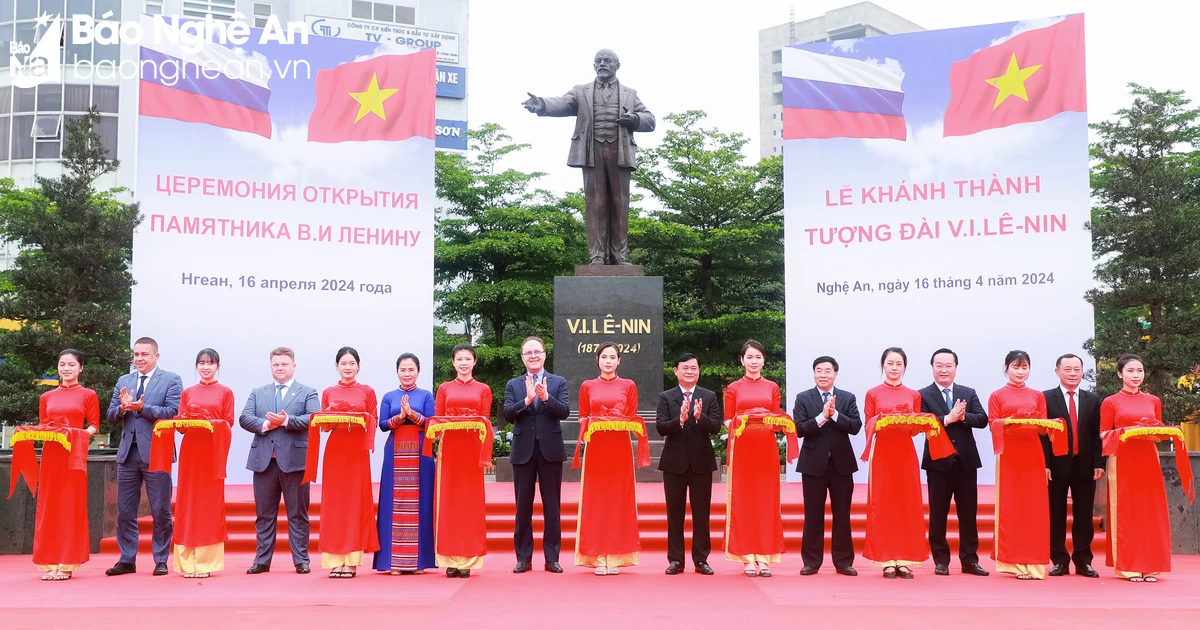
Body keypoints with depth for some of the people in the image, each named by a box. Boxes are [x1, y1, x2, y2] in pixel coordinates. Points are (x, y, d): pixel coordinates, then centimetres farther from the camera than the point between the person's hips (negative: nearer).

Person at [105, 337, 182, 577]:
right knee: (125, 511, 9)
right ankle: (127, 560, 18)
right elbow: (111, 416, 9)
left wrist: (142, 407, -23)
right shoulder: (123, 381, 14)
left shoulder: (171, 380, -1)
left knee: (161, 511, 2)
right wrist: (122, 407, -12)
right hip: (128, 452, 5)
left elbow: (173, 412, -13)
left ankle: (161, 561, 10)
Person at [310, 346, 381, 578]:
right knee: (333, 502, -1)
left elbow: (374, 422, 4)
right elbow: (323, 425, 9)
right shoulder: (328, 393, 10)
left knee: (356, 502, -2)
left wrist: (360, 421, -15)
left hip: (358, 451, -1)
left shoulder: (367, 391, 6)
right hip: (335, 450, 1)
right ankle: (335, 560, 2)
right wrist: (330, 419, -11)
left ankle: (352, 561, 1)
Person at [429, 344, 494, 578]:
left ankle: (467, 559, 3)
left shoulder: (483, 390, 10)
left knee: (471, 501, -1)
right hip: (449, 449, 1)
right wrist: (437, 430, -12)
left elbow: (486, 422, 5)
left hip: (472, 450, -1)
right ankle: (450, 559, 3)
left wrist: (477, 426, -13)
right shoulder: (444, 388, 11)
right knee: (448, 501, -1)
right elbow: (436, 420, 7)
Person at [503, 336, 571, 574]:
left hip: (551, 449, -1)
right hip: (523, 451, 1)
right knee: (523, 506, 5)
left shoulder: (559, 382, 5)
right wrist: (527, 399, -20)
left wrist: (546, 397, -25)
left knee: (552, 506, 4)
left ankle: (552, 558, 10)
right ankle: (523, 558, 13)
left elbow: (564, 412, -9)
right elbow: (508, 415, -5)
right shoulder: (513, 385, 8)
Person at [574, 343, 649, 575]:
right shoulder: (587, 386, 10)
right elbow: (582, 418, 10)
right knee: (595, 500, -2)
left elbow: (633, 419, 6)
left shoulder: (628, 386, 8)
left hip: (620, 448, 0)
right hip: (595, 448, 0)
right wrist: (588, 426, -10)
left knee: (619, 500, -1)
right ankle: (598, 558, 3)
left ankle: (616, 557, 5)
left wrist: (623, 422, -14)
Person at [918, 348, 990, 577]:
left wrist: (963, 417, -19)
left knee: (968, 513, 6)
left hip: (966, 461, 3)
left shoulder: (969, 393, 9)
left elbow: (983, 420, -2)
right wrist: (948, 418, -23)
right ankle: (941, 561, 12)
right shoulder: (923, 395, 0)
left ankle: (969, 560, 12)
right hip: (938, 462, -3)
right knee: (938, 513, 4)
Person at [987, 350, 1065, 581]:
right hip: (1008, 454, -2)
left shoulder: (1038, 396, 14)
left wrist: (1039, 423, -13)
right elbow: (993, 425, -1)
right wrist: (1010, 422, -19)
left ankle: (1034, 562, 3)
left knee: (1035, 507, -1)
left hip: (1033, 454, 2)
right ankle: (1013, 561, -1)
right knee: (1010, 507, -5)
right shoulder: (997, 396, 7)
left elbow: (1044, 428, 9)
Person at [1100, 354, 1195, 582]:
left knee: (1150, 511, 0)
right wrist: (1124, 433, -16)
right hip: (1122, 462, -3)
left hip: (1148, 460, 3)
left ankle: (1149, 566, 6)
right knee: (1125, 512, -3)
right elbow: (1103, 434, 0)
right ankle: (1127, 566, 2)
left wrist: (1159, 433, -6)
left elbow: (1160, 430, 17)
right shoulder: (1110, 402, 3)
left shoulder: (1154, 401, 12)